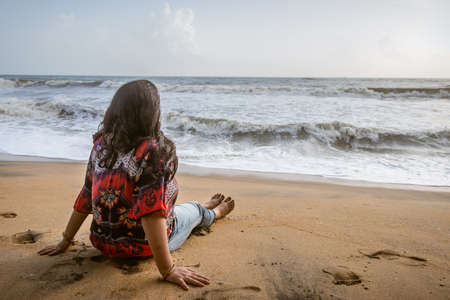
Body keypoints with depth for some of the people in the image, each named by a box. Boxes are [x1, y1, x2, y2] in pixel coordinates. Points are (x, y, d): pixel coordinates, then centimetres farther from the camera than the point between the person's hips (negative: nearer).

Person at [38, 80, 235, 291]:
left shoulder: (101, 145, -7)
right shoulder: (155, 151, -27)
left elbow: (86, 197, 0)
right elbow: (151, 211, -32)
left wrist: (65, 241, 10)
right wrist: (167, 270, -27)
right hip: (143, 246, -6)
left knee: (175, 208, 31)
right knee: (195, 210, 22)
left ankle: (208, 211, 61)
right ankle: (215, 212, 57)